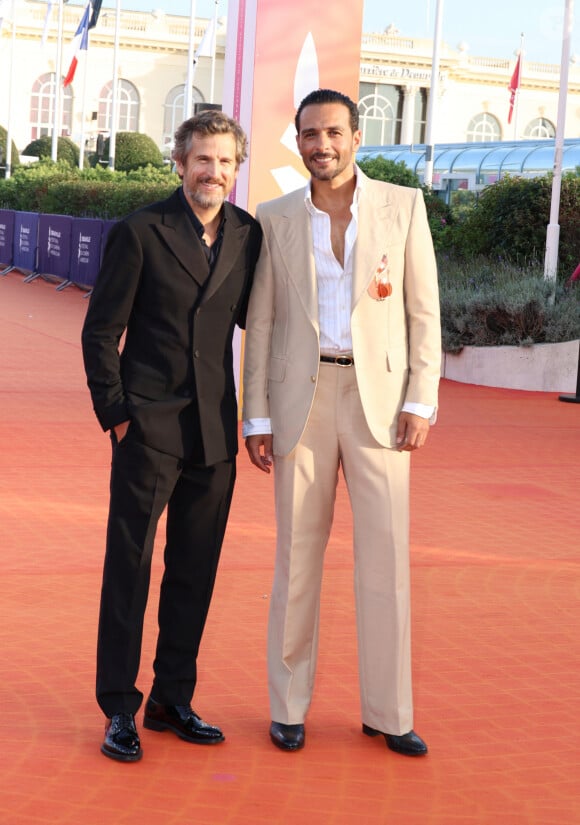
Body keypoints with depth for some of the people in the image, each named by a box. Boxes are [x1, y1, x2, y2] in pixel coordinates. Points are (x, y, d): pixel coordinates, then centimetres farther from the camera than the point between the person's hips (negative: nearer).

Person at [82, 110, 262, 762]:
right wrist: (115, 411, -6)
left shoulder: (248, 235, 7)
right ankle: (118, 709, 10)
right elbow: (100, 331, -2)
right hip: (149, 426, -4)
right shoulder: (140, 232, -5)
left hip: (215, 432, 4)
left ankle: (173, 700, 23)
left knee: (195, 571, 10)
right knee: (128, 565, 0)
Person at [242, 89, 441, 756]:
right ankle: (289, 706, 15)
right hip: (301, 399, 1)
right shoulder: (275, 220, 5)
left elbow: (424, 310, 2)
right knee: (297, 552, 4)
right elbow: (260, 323, 6)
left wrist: (421, 401, -6)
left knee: (386, 552, -1)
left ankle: (387, 711, 10)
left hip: (379, 399, 0)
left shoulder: (403, 206, 2)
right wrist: (255, 417, 1)